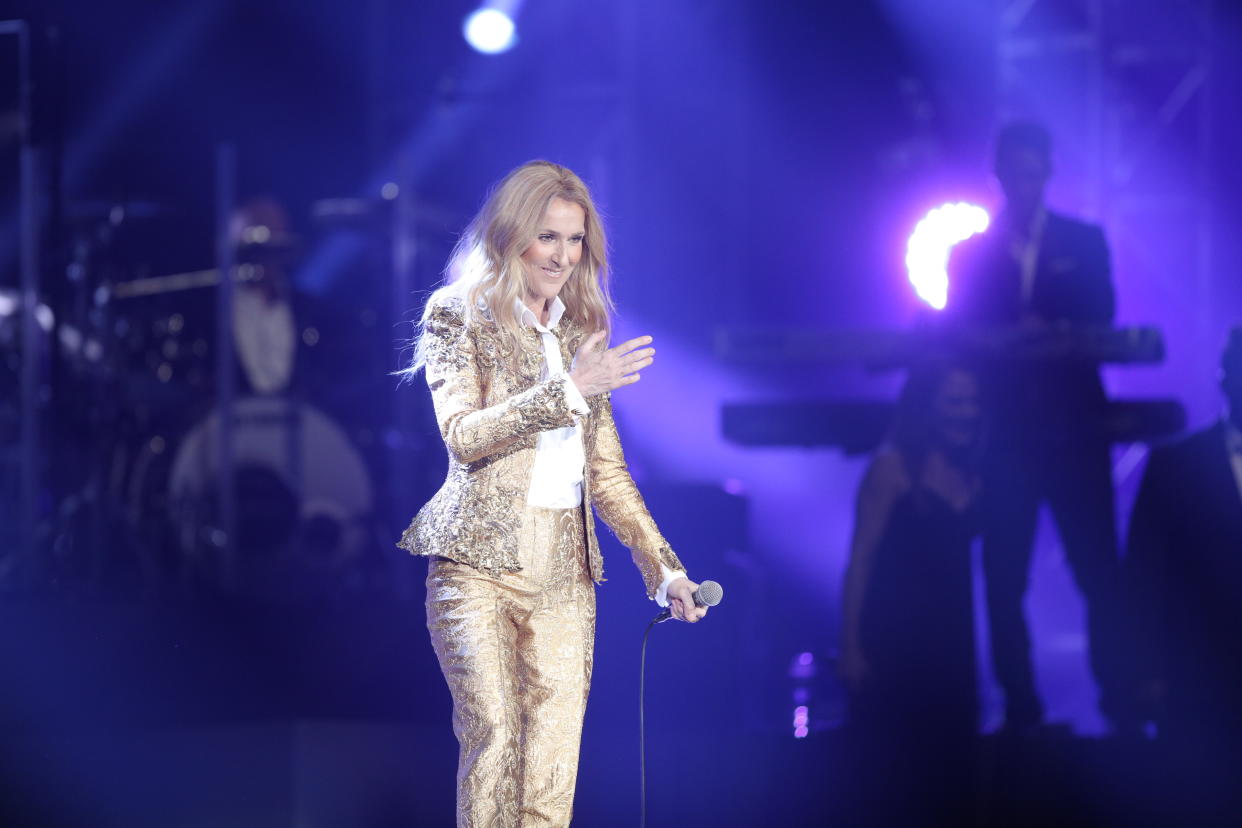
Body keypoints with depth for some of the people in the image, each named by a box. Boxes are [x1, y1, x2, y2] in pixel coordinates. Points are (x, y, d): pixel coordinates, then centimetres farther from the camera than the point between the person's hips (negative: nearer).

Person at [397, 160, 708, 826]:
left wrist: (664, 567, 12)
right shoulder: (458, 314, 3)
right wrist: (566, 390, -17)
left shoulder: (582, 331, 18)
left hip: (564, 573, 5)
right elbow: (464, 435, -10)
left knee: (553, 769, -2)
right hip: (481, 563, -4)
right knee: (495, 739, -14)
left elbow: (607, 470, 19)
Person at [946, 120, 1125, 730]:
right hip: (1003, 433, 1)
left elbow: (1100, 320, -1)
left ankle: (1119, 702, -1)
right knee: (1004, 578, -1)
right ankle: (1020, 707, 4)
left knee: (1099, 571, -5)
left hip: (1074, 428, -1)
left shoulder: (1083, 241, 12)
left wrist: (1046, 330, -20)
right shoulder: (970, 253, 12)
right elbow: (958, 337, 2)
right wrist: (1018, 333, -18)